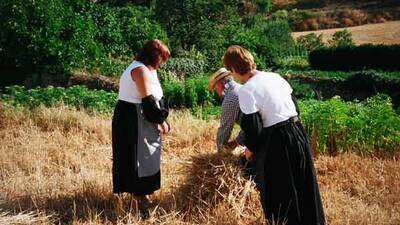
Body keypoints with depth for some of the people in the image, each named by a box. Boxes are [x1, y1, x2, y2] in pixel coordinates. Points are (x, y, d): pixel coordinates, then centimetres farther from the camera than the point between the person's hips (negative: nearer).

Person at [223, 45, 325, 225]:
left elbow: (253, 129, -16)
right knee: (303, 190, 23)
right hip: (298, 134, 8)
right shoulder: (275, 77, 6)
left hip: (276, 144, -8)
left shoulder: (246, 91, -16)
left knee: (279, 199, 10)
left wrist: (250, 149, 3)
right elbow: (295, 108, 14)